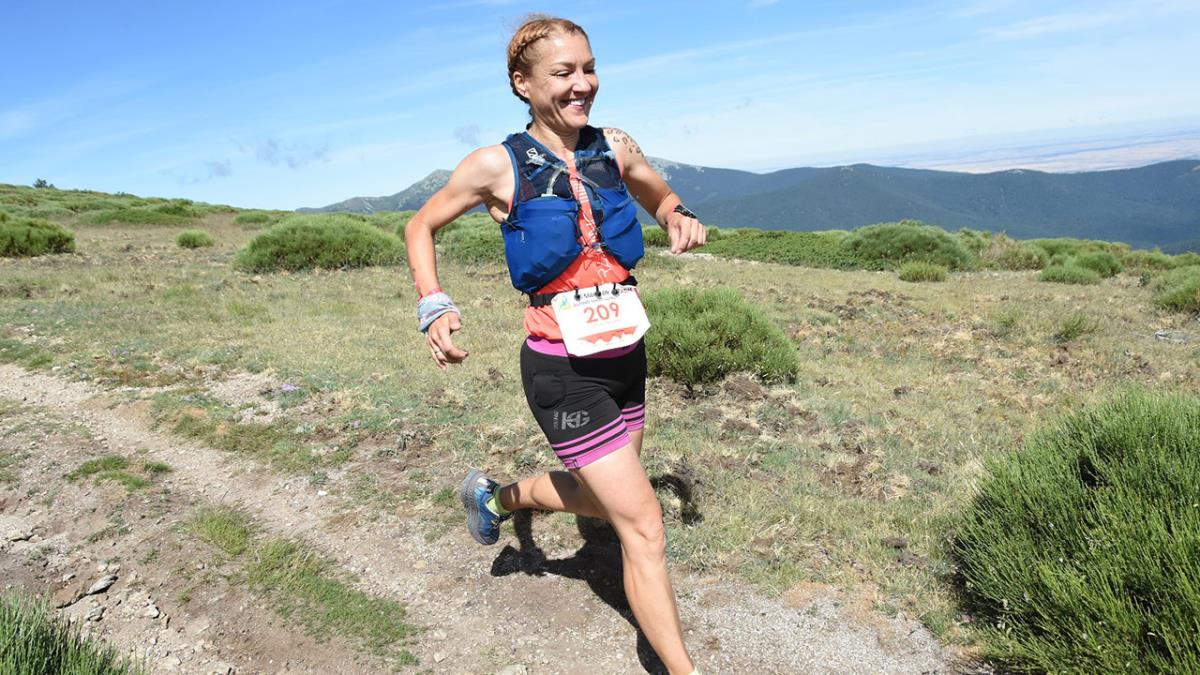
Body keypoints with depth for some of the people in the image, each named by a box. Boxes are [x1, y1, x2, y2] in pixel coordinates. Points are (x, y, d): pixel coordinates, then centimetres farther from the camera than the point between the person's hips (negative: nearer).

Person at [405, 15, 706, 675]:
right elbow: (420, 227, 5)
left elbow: (662, 199, 22)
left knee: (599, 497, 23)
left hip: (625, 355, 6)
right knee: (642, 525, -2)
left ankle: (498, 496, 51)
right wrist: (434, 308, -9)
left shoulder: (615, 148, 3)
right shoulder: (498, 165, -9)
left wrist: (680, 219, -1)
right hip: (562, 371, -6)